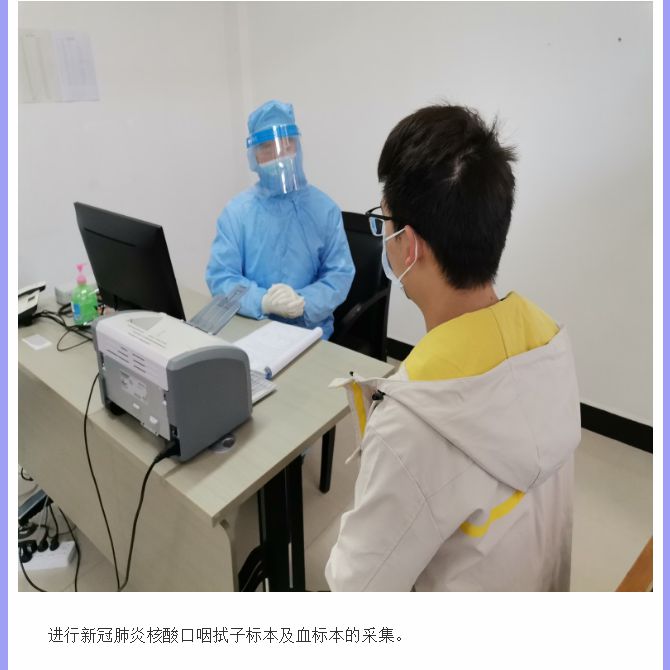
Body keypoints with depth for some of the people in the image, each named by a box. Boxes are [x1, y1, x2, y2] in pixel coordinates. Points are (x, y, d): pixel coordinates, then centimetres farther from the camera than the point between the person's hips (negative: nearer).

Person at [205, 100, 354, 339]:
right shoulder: (236, 211, 2)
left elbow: (340, 273, -1)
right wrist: (263, 302, -21)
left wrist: (304, 303, -20)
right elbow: (219, 276, -3)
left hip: (310, 329, 0)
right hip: (251, 326, 1)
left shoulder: (324, 208, 2)